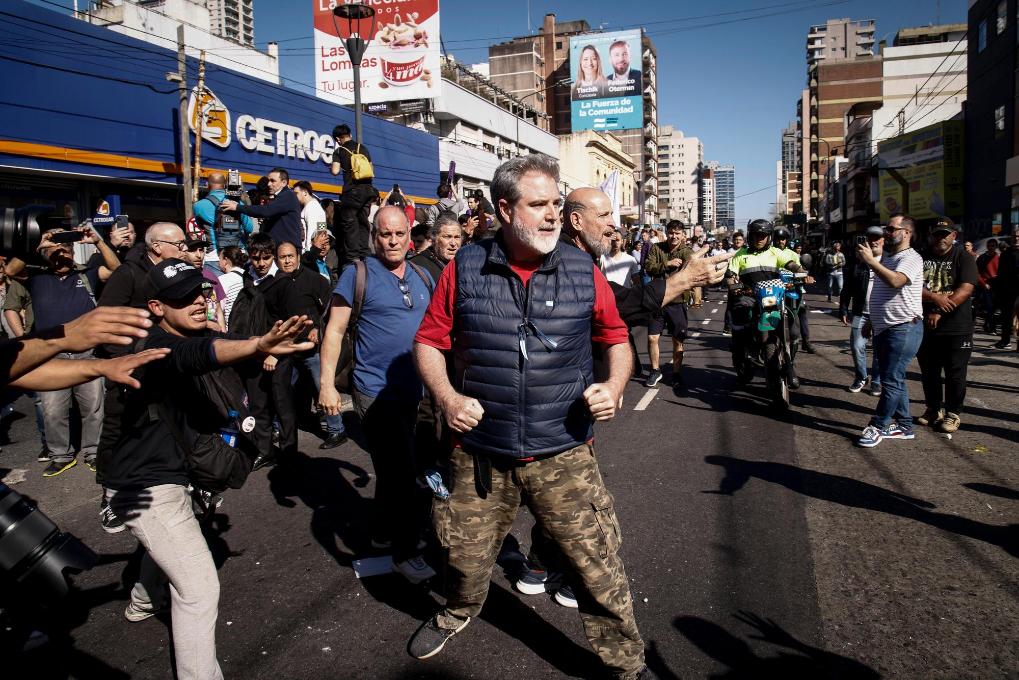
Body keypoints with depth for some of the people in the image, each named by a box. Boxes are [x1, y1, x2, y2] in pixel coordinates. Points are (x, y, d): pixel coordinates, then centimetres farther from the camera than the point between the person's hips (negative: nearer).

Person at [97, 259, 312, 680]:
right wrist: (257, 346, -67)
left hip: (158, 473, 11)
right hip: (147, 486, -11)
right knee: (199, 589, -12)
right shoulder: (157, 345, -24)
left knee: (171, 543, 36)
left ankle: (144, 603, 62)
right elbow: (196, 355, -49)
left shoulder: (186, 335, 6)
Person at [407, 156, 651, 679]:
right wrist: (446, 396, -13)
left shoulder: (583, 272, -3)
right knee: (465, 557, 18)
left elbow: (616, 339, 10)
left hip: (564, 456, 0)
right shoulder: (465, 269, -4)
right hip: (479, 454, 1)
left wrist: (614, 385, -8)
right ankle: (457, 614, 53)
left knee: (599, 568, 4)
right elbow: (429, 341, 2)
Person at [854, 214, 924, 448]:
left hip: (903, 329, -10)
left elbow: (896, 281, -32)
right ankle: (903, 426, 22)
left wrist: (870, 261, -30)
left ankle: (878, 426, -1)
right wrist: (872, 322, 26)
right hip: (882, 329, 10)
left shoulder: (911, 258, -11)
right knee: (895, 380, 14)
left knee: (892, 381, -6)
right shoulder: (886, 258, 19)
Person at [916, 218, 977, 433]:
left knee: (955, 374, 3)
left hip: (956, 329, -3)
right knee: (929, 372, 12)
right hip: (925, 327, 3)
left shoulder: (963, 258, -2)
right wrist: (935, 298, -20)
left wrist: (939, 312, -20)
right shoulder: (921, 257, 7)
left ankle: (953, 413, 15)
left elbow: (966, 289, -14)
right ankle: (933, 409, 27)